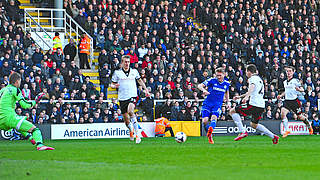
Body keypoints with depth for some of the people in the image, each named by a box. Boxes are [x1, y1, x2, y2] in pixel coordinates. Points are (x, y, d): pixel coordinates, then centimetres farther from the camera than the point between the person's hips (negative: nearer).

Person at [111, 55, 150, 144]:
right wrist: (114, 86, -15)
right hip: (122, 98, 1)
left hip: (132, 96, -1)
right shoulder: (117, 72, 4)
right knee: (126, 118, 4)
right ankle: (131, 130, 37)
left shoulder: (134, 71, 8)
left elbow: (140, 80, 25)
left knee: (130, 111, -29)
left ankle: (137, 134, -29)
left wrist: (146, 89, 19)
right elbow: (112, 84, 8)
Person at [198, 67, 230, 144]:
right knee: (205, 121, -14)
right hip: (207, 103, -1)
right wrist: (203, 90, -34)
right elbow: (200, 85, -13)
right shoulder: (212, 80, -4)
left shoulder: (226, 83, 7)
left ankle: (210, 130, -56)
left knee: (214, 117, -28)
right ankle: (210, 137, 8)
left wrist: (228, 101, 22)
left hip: (217, 104, 1)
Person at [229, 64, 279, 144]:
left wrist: (246, 97, -43)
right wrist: (240, 96, 42)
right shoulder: (259, 79, 25)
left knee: (232, 111, -2)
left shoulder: (253, 78, -5)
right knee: (254, 124, 25)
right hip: (261, 106, 9)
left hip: (254, 104, -9)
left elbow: (252, 87, -27)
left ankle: (243, 132, -14)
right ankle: (273, 136, 16)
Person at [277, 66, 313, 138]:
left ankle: (309, 127, 35)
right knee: (283, 113, -22)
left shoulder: (295, 81, -6)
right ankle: (286, 130, -18)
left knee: (300, 117, 7)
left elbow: (302, 89, -9)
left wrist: (299, 89, -30)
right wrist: (281, 95, 14)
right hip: (287, 100, 5)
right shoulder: (285, 82, 12)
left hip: (294, 101, -4)